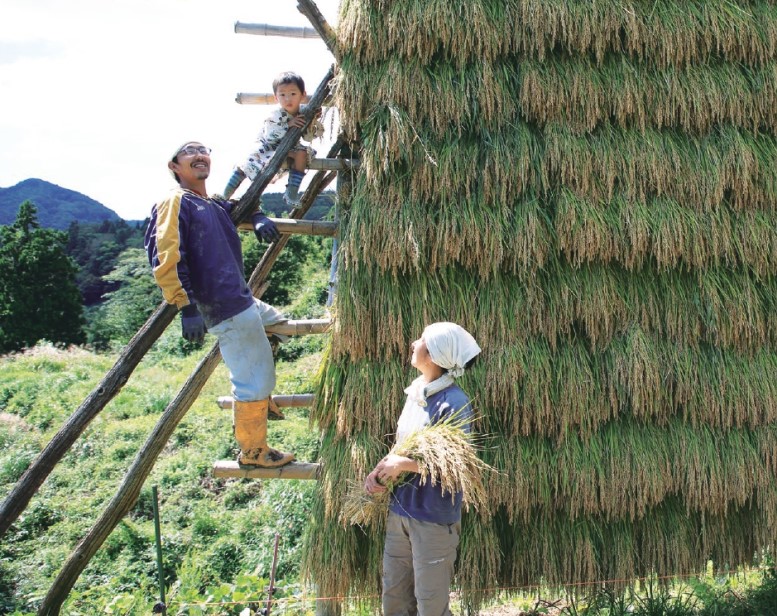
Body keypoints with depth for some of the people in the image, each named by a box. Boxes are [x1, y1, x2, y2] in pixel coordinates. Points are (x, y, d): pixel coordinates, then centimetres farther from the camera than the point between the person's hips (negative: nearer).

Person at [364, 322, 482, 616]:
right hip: (399, 509, 8)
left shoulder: (454, 403, -20)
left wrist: (402, 465, -18)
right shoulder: (415, 391, 6)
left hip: (435, 517, -8)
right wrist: (379, 471, -2)